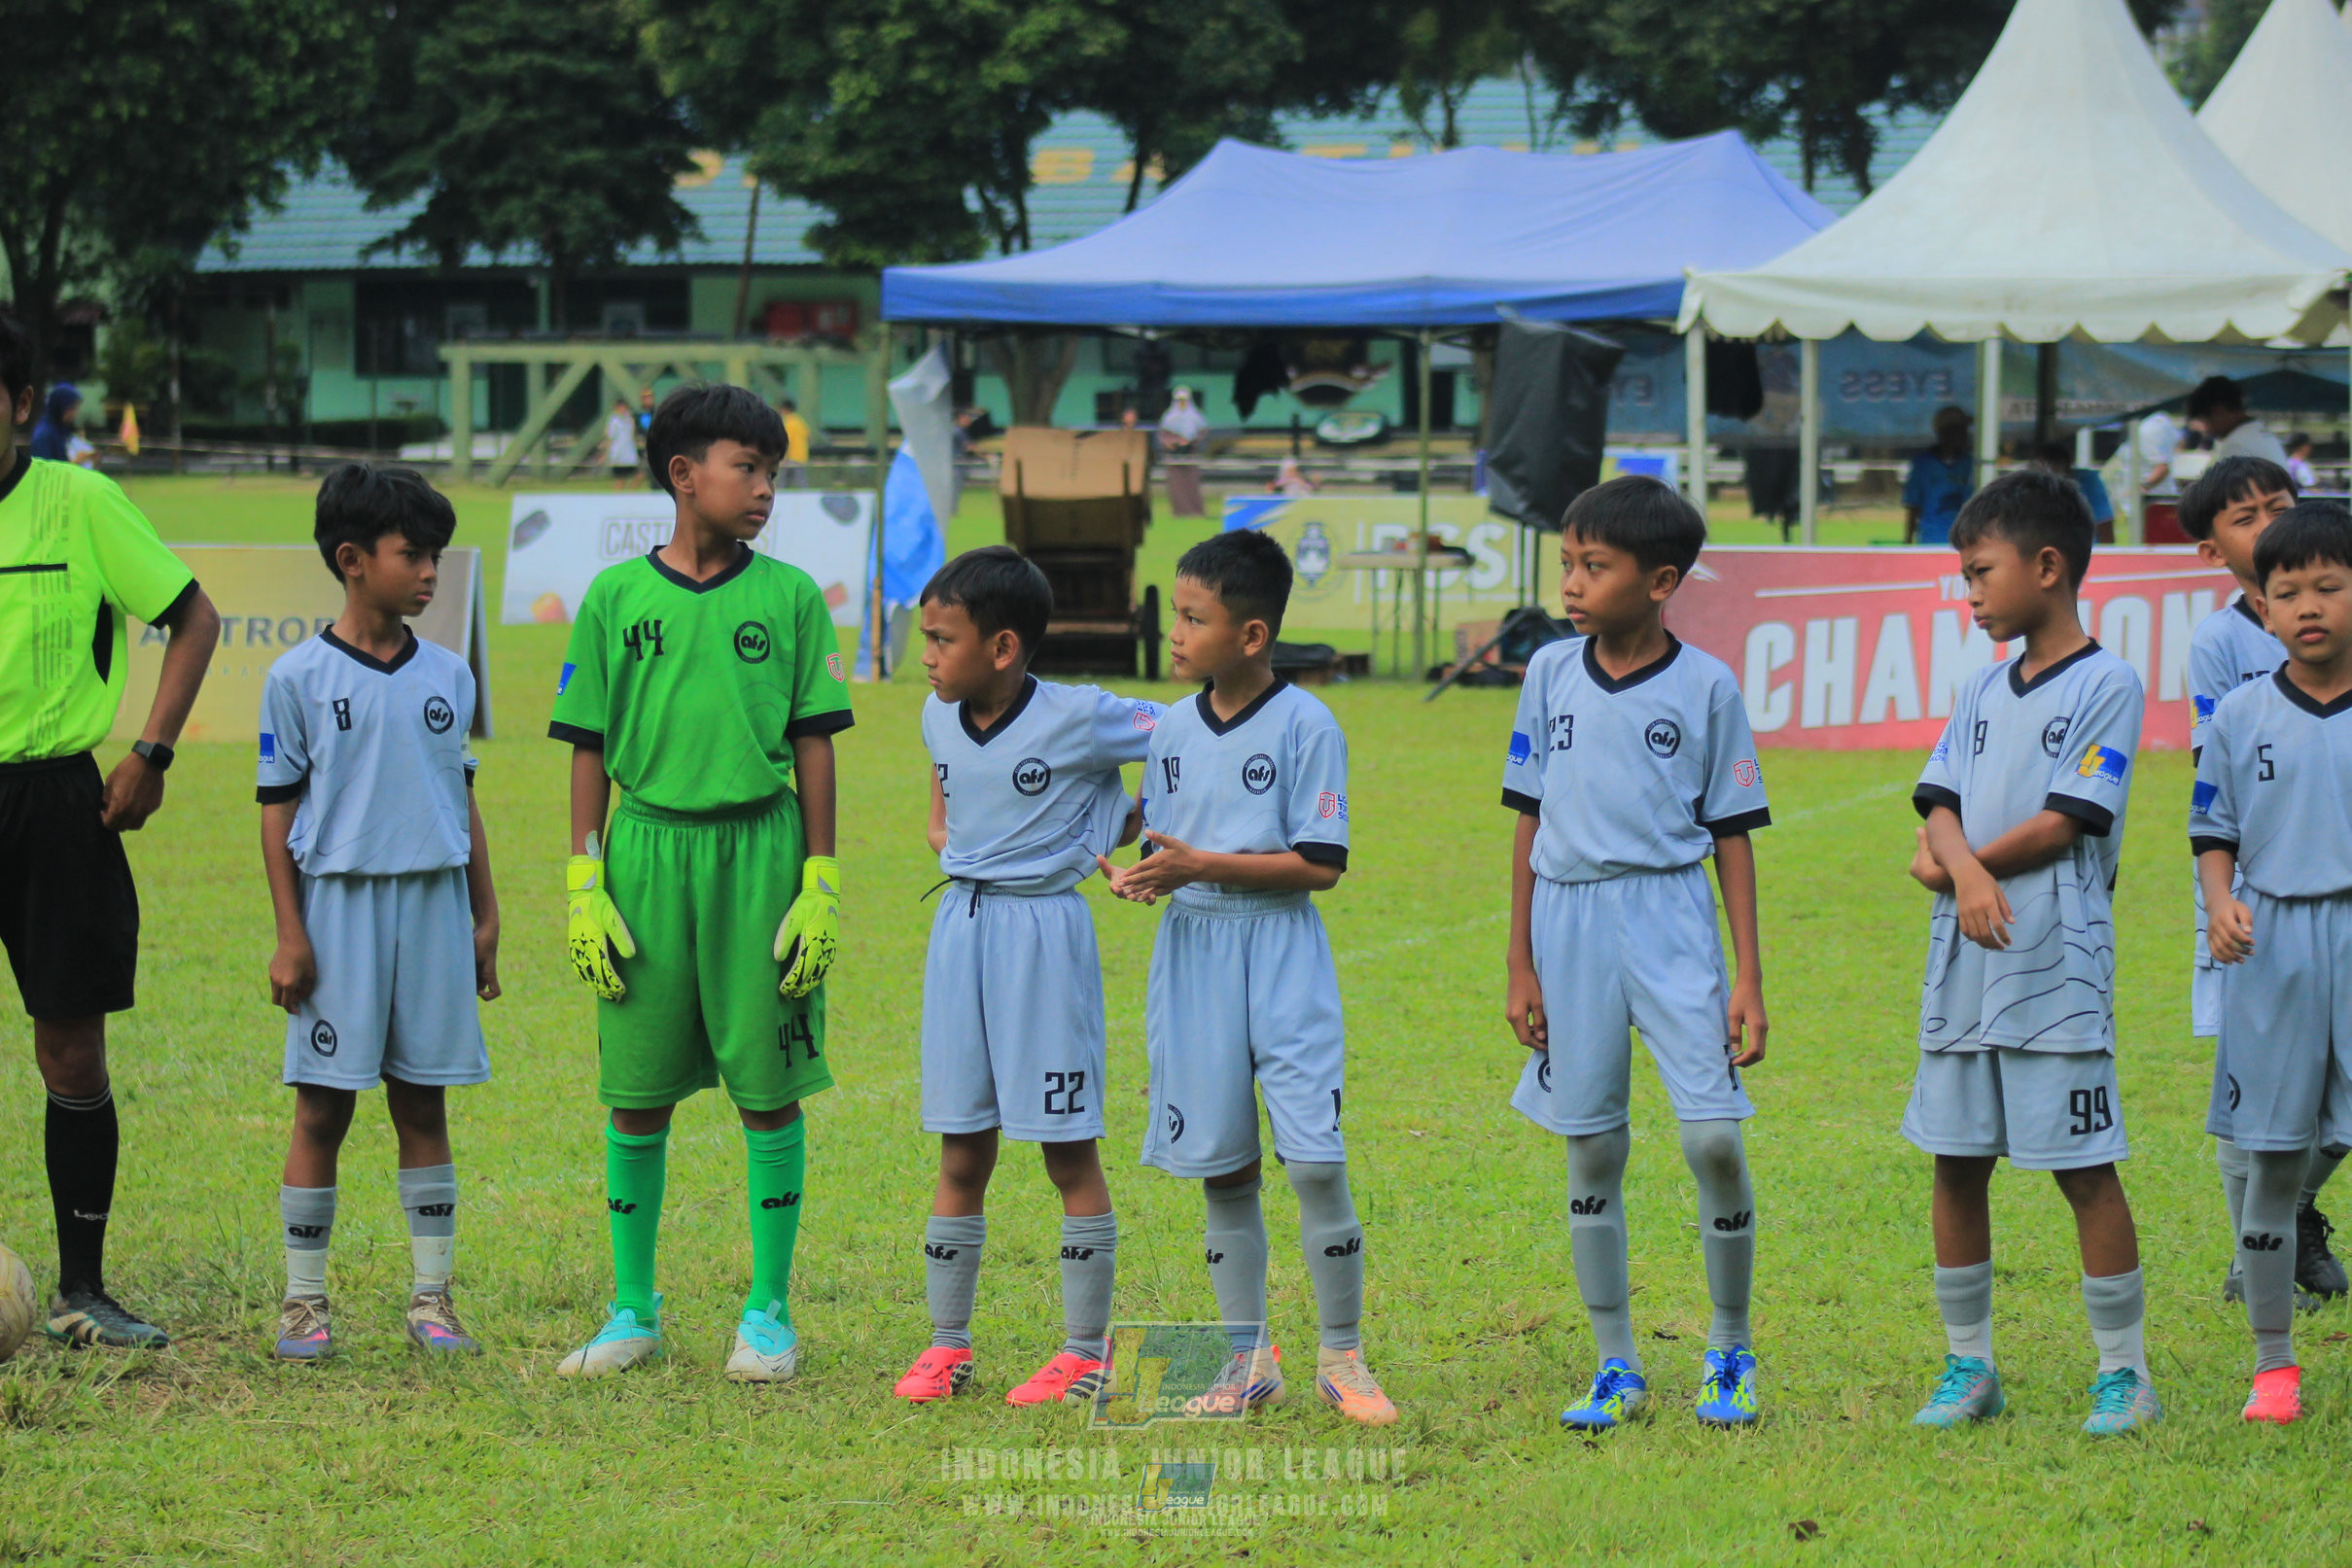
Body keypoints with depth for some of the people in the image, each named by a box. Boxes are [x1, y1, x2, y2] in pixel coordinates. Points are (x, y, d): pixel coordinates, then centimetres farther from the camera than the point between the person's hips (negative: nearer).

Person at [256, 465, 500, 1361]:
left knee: (422, 1104, 7)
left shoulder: (447, 676, 9)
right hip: (339, 904, -3)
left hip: (433, 904, 3)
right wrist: (289, 934, -5)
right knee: (323, 1108, -1)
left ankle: (432, 1297, 12)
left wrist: (484, 917, 13)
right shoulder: (299, 678, -2)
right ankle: (304, 1302, 6)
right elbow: (278, 811, 0)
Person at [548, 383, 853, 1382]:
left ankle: (769, 1313, 12)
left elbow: (813, 746, 4)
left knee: (770, 1089, 2)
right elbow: (590, 750, 6)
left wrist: (821, 885, 0)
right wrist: (584, 884, 1)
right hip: (647, 849, 0)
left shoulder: (789, 596, 3)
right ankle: (634, 1311, 17)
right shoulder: (616, 597, 3)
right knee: (636, 1095, 5)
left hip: (759, 850, 0)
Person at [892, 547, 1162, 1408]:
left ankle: (1085, 1351, 9)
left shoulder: (1079, 719, -15)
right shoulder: (941, 719, 5)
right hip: (960, 925, 6)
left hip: (1044, 929, -6)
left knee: (1068, 1149, 1)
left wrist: (1128, 827, -7)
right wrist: (941, 827, 11)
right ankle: (947, 1344, 16)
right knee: (961, 1153, 9)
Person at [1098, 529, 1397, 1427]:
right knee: (1221, 1166, 7)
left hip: (1281, 956, -5)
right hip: (1193, 951, 5)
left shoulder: (1304, 726, -9)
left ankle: (1342, 1356, 2)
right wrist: (1143, 876, -10)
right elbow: (1165, 842, 14)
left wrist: (1203, 865, -18)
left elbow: (1320, 864, -13)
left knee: (1314, 1159, -10)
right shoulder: (1173, 730, 9)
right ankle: (1248, 1357, 16)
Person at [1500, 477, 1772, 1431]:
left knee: (1714, 1136, -10)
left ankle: (1731, 1351, 8)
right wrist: (1520, 966, 7)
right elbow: (1530, 820, 10)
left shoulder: (1705, 687, -1)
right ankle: (1615, 1366, 17)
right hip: (1570, 921, 3)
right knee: (1592, 1149, 6)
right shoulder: (1551, 674, 6)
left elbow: (1731, 837, 2)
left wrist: (1749, 980, -1)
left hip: (1669, 915, -2)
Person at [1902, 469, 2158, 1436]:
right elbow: (1940, 807, 6)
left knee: (2084, 1168, -4)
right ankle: (1969, 1366, 17)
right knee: (1957, 1165, 8)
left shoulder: (2105, 686, -5)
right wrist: (1965, 870, -16)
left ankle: (2124, 1372, 4)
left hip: (2056, 965, -6)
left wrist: (1944, 870, -6)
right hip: (1962, 964, 6)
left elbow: (2066, 824, -12)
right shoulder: (1982, 693, 15)